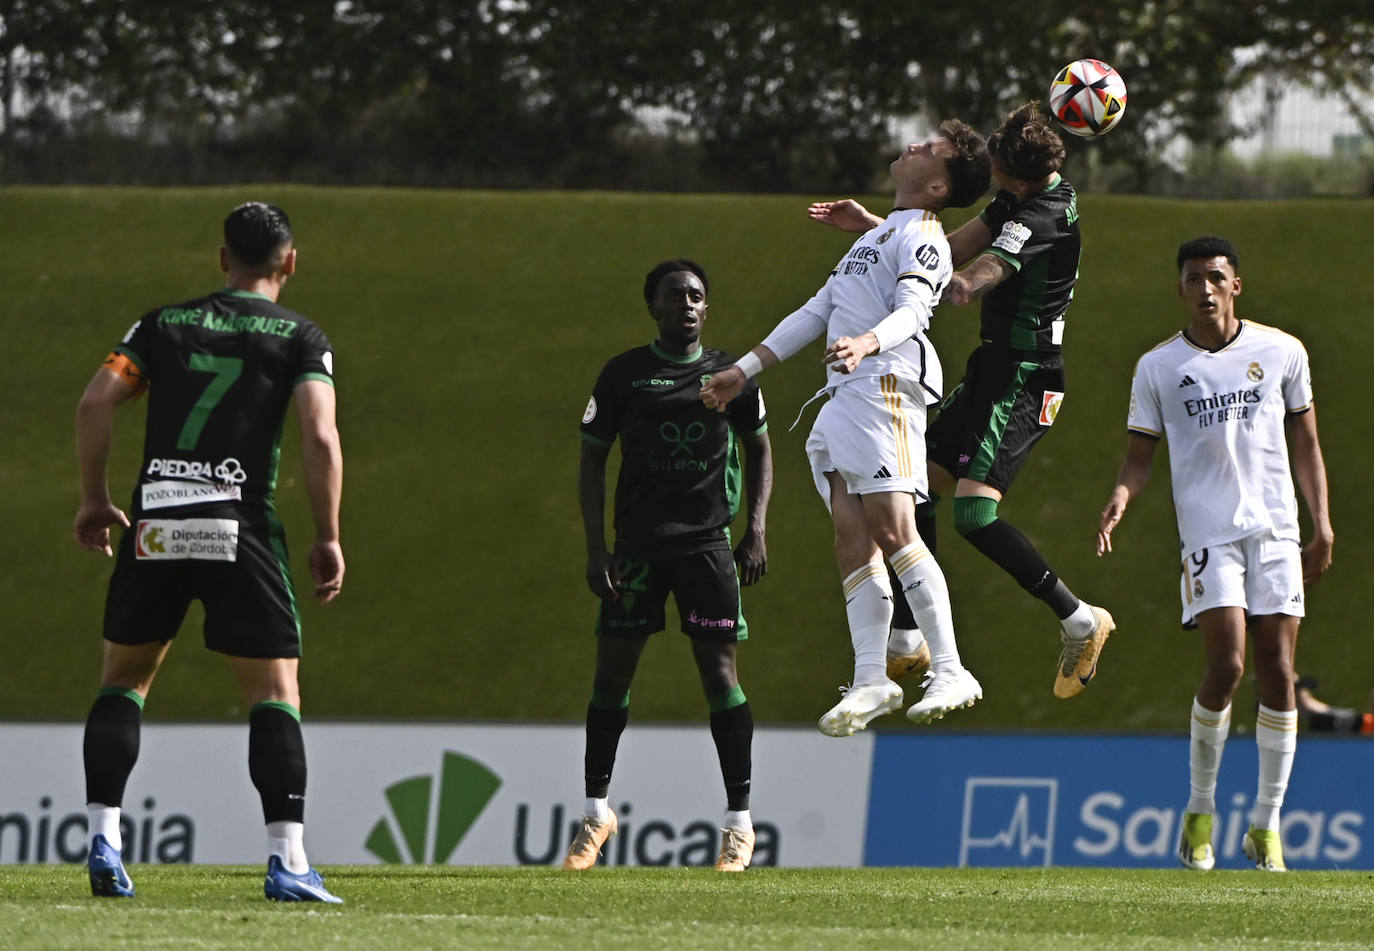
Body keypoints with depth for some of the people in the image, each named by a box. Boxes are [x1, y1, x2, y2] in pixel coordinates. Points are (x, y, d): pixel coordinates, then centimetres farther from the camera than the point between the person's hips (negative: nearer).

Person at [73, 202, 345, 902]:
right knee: (276, 692, 3)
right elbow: (320, 437, -7)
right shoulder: (301, 338, 6)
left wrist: (94, 500, 13)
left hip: (155, 528, 2)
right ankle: (287, 860, -9)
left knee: (123, 680, 17)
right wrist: (328, 538, 0)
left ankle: (102, 838, 4)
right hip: (242, 528, -2)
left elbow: (95, 404, 3)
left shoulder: (162, 324, 14)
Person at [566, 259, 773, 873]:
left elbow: (759, 450, 18)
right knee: (612, 673, 1)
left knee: (720, 673, -7)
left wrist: (756, 529, 5)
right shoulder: (622, 375, 4)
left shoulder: (730, 375, 6)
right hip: (637, 543, 1)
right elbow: (592, 461, 6)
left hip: (707, 541, -1)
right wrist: (596, 548, -3)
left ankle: (739, 822, 0)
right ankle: (597, 811, 17)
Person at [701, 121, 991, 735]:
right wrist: (744, 371, 32)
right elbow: (815, 313, 34)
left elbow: (911, 310, -18)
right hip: (841, 400, 9)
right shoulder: (876, 237, 30)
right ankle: (871, 681, -5)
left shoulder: (920, 235, 0)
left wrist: (867, 343, -39)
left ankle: (949, 673, -23)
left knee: (891, 526, -19)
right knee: (852, 539, -1)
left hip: (884, 386, -9)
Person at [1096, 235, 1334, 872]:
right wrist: (1120, 498, -14)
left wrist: (1321, 525, 6)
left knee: (1277, 675, -3)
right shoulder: (1158, 368, 5)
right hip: (1208, 533, -2)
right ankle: (1200, 810, 3)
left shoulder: (1281, 352, 7)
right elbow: (1141, 454, 8)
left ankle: (1267, 826, 5)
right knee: (1225, 669, -16)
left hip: (1276, 531, 2)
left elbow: (1306, 444, 14)